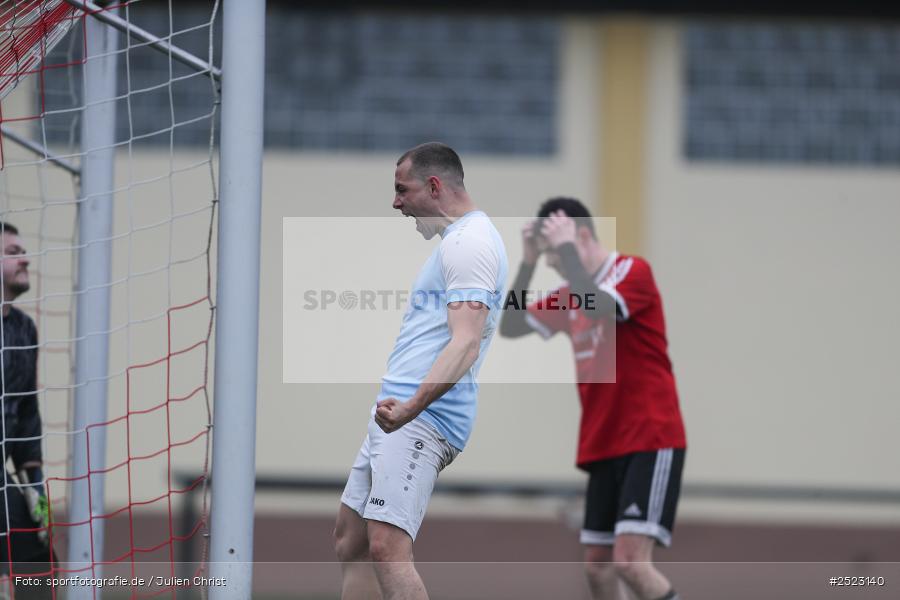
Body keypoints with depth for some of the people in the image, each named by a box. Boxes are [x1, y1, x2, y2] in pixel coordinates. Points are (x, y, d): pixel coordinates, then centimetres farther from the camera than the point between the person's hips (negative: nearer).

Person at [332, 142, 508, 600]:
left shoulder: (470, 242, -12)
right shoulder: (457, 240, 22)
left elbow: (466, 343, -24)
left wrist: (413, 406, -37)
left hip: (422, 421, -11)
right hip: (399, 410, 11)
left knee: (387, 548, -21)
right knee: (350, 541, 13)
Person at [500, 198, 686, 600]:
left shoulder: (633, 271, -10)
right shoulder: (571, 293, 14)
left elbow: (597, 307, -29)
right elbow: (510, 326, 13)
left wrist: (565, 247, -21)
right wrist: (528, 261, 4)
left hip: (650, 442, -8)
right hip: (603, 447, 8)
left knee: (630, 562, -19)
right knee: (597, 566, 6)